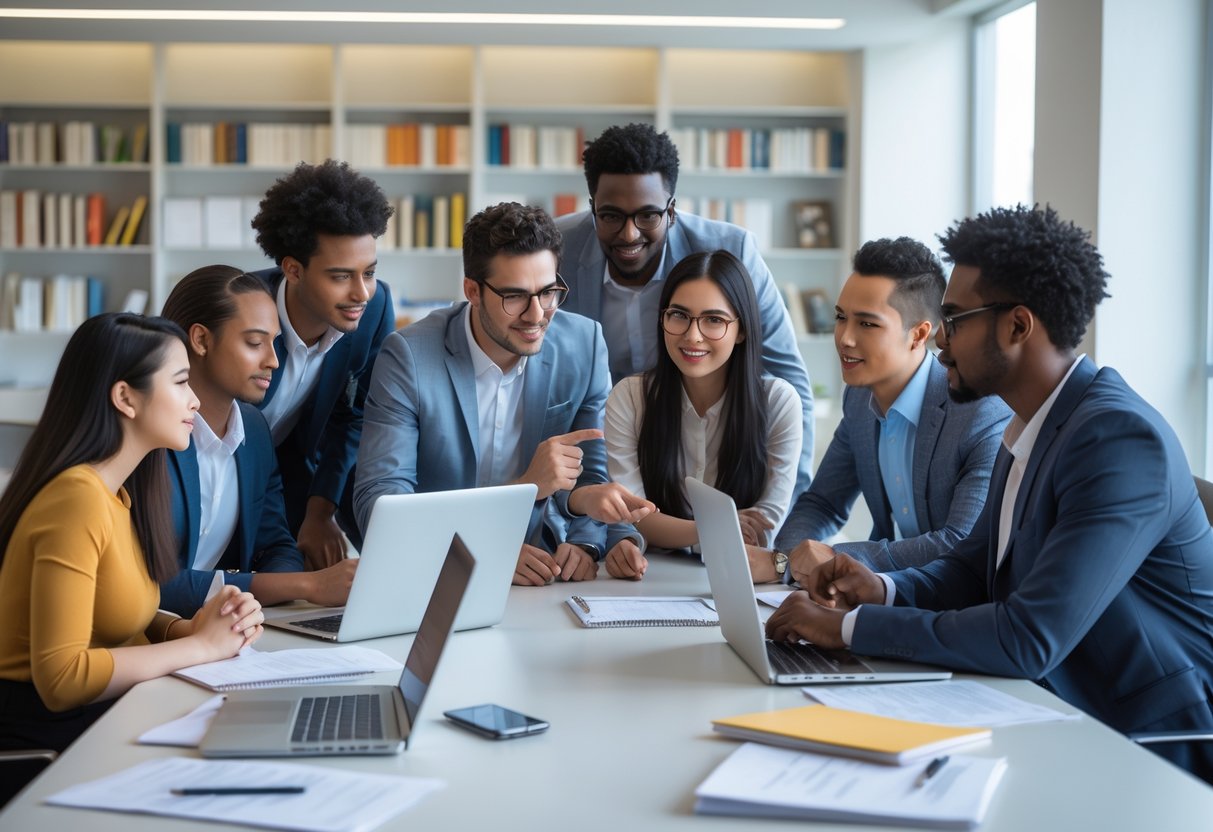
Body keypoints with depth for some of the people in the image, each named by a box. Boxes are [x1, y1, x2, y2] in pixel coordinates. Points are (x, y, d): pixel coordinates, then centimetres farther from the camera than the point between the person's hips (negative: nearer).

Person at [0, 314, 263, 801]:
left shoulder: (120, 492, 8)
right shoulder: (77, 498, -20)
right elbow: (61, 677, -24)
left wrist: (194, 627, -9)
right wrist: (201, 645, -17)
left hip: (96, 718, 8)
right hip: (44, 738, -8)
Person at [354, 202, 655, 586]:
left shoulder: (584, 344, -2)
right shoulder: (409, 356, -12)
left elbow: (592, 474, 5)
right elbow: (376, 504, -19)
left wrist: (583, 543, -18)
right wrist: (526, 487, -28)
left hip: (540, 577, 4)